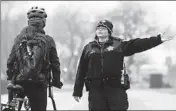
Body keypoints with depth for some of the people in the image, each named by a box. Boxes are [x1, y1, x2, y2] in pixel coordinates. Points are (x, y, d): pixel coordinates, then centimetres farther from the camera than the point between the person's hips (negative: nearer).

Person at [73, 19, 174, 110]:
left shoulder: (119, 45, 8)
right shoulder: (89, 48, 12)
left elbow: (138, 44, 0)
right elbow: (81, 70, 11)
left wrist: (158, 39, -10)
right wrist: (77, 91, 8)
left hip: (116, 88, -1)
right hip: (96, 89, 1)